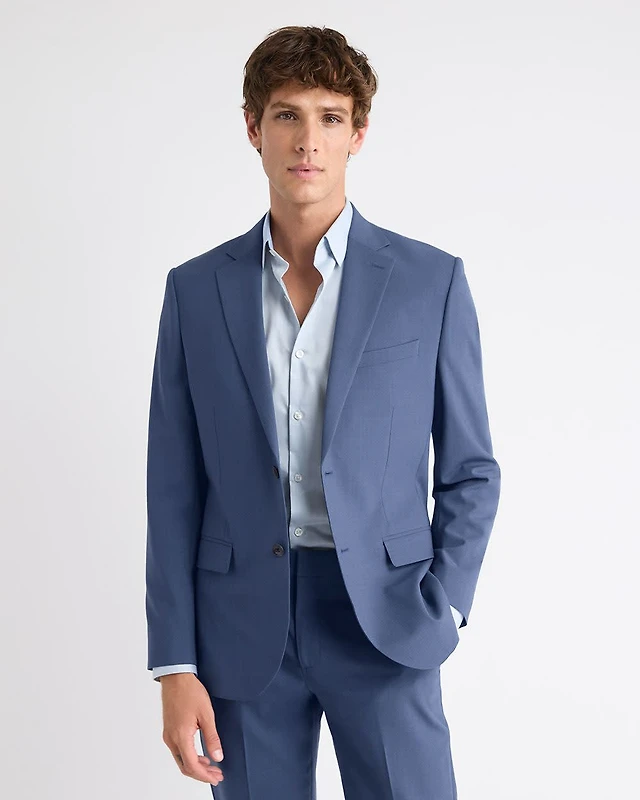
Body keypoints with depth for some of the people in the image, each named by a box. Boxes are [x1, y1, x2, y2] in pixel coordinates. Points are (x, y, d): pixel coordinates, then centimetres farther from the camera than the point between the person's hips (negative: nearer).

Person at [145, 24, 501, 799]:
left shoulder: (431, 281, 0)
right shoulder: (196, 290, 4)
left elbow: (470, 469, 5)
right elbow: (174, 491, 3)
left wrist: (442, 607, -8)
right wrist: (175, 664, -1)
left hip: (382, 621, -1)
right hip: (243, 626, 1)